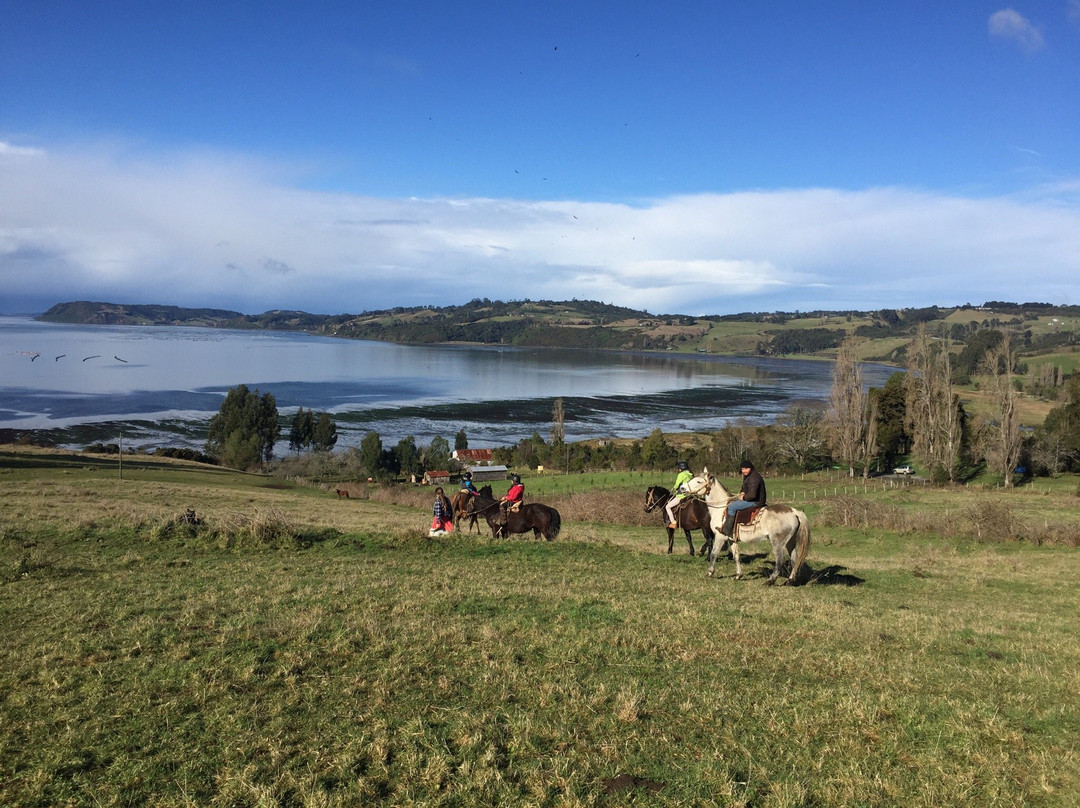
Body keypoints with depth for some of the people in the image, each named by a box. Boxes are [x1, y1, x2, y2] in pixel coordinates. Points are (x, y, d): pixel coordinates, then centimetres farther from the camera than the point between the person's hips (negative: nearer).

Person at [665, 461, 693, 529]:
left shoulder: (681, 475, -11)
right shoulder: (691, 475, 12)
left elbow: (676, 486, -8)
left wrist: (673, 489, 14)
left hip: (681, 496, -9)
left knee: (668, 507, 1)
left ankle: (673, 522, -5)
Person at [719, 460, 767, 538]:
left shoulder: (754, 478, -22)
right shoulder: (748, 476, 12)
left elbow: (752, 495, -30)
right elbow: (745, 488, 29)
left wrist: (744, 498, -13)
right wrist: (742, 492, 7)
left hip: (756, 502, -11)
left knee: (732, 507, -16)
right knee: (731, 502, 21)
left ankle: (726, 531, -12)